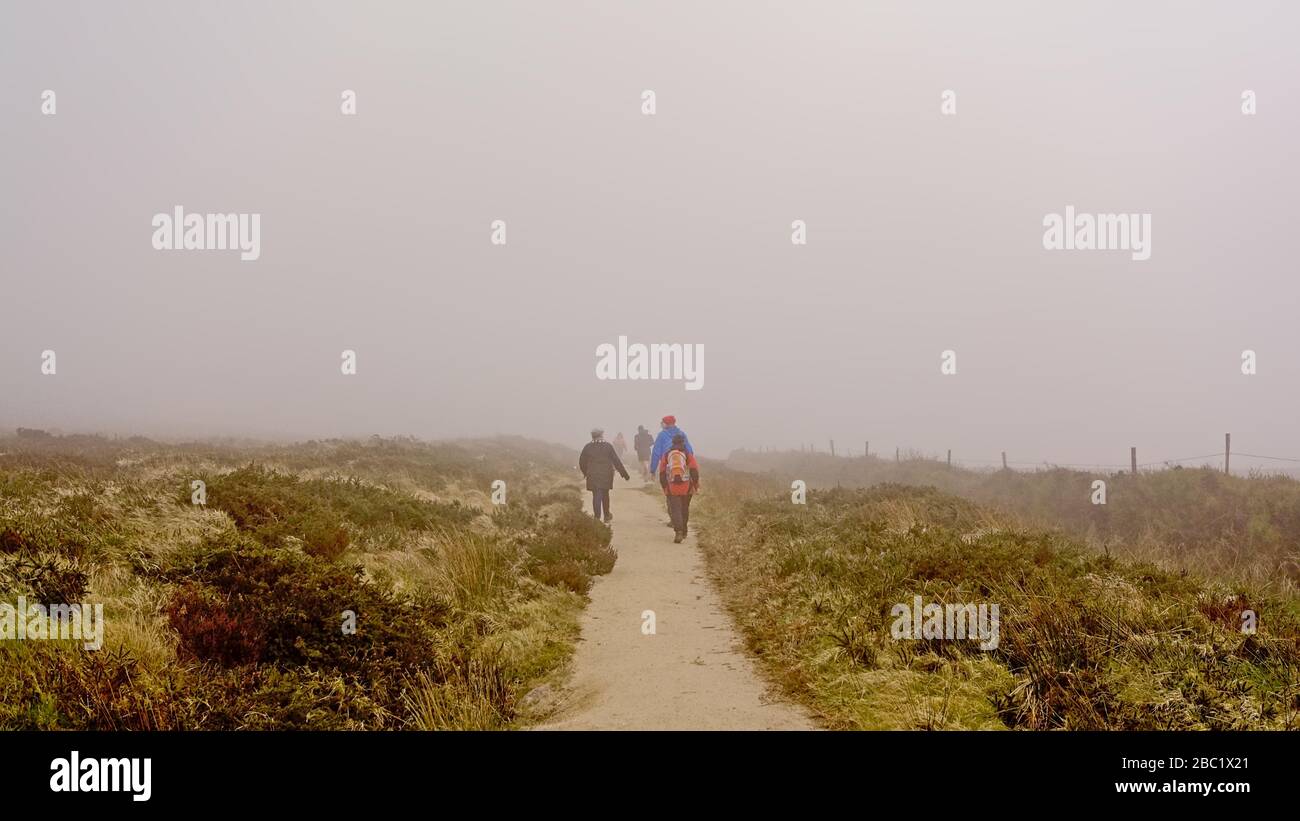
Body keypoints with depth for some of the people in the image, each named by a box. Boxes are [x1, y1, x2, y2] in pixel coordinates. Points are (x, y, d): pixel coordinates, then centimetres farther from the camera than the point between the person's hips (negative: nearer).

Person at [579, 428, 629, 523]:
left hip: (592, 476, 0)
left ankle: (597, 517, -9)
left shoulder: (587, 447, -1)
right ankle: (606, 516, 28)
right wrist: (624, 474, 2)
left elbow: (582, 462, 6)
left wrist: (585, 473, 23)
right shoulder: (608, 446, -4)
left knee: (596, 496, 2)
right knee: (605, 495, 16)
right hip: (606, 475, 0)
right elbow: (616, 461, -3)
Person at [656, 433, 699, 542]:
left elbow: (662, 473, 8)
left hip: (671, 488, 0)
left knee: (675, 509, -2)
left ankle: (679, 531, -22)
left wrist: (664, 487, 16)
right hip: (686, 488, 1)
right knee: (684, 509, 18)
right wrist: (695, 485, 3)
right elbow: (694, 471, -7)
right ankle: (684, 531, 31)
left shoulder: (666, 455, 7)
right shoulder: (688, 455, 2)